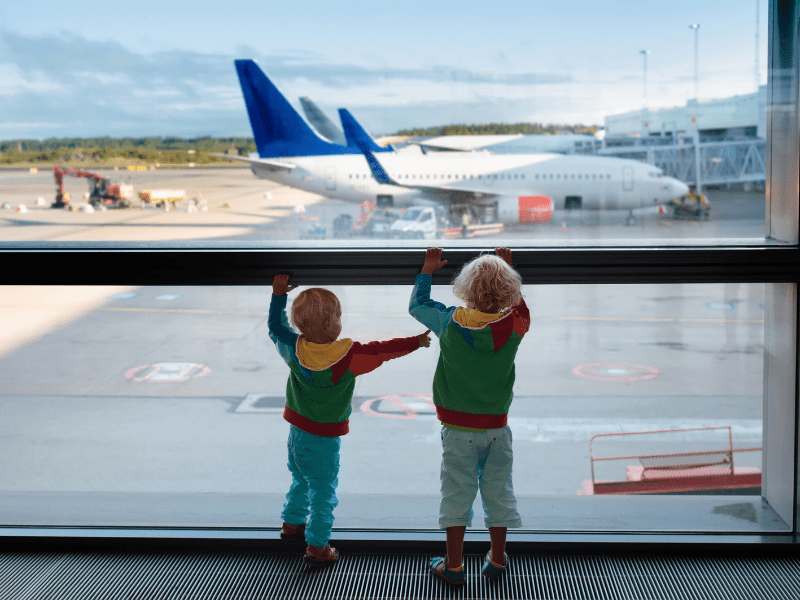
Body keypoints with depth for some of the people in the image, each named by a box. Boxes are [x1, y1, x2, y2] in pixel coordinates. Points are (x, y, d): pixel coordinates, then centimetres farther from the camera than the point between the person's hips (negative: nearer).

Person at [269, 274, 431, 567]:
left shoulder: (294, 348, -10)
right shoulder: (348, 356, -23)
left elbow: (275, 326, 7)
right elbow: (382, 351, -16)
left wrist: (278, 294, 12)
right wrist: (416, 341, -5)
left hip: (296, 430, 7)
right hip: (324, 439, -6)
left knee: (301, 482, 28)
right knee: (324, 493, 5)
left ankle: (292, 523, 45)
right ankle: (317, 547, 11)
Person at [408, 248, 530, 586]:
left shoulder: (450, 322, -13)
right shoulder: (513, 326, -10)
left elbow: (417, 305, 5)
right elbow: (520, 307, 14)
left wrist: (428, 269, 18)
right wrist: (506, 267, 22)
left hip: (458, 428, -1)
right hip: (497, 426, 1)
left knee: (457, 493, 6)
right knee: (498, 491, 13)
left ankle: (454, 564, 12)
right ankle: (497, 560, 23)